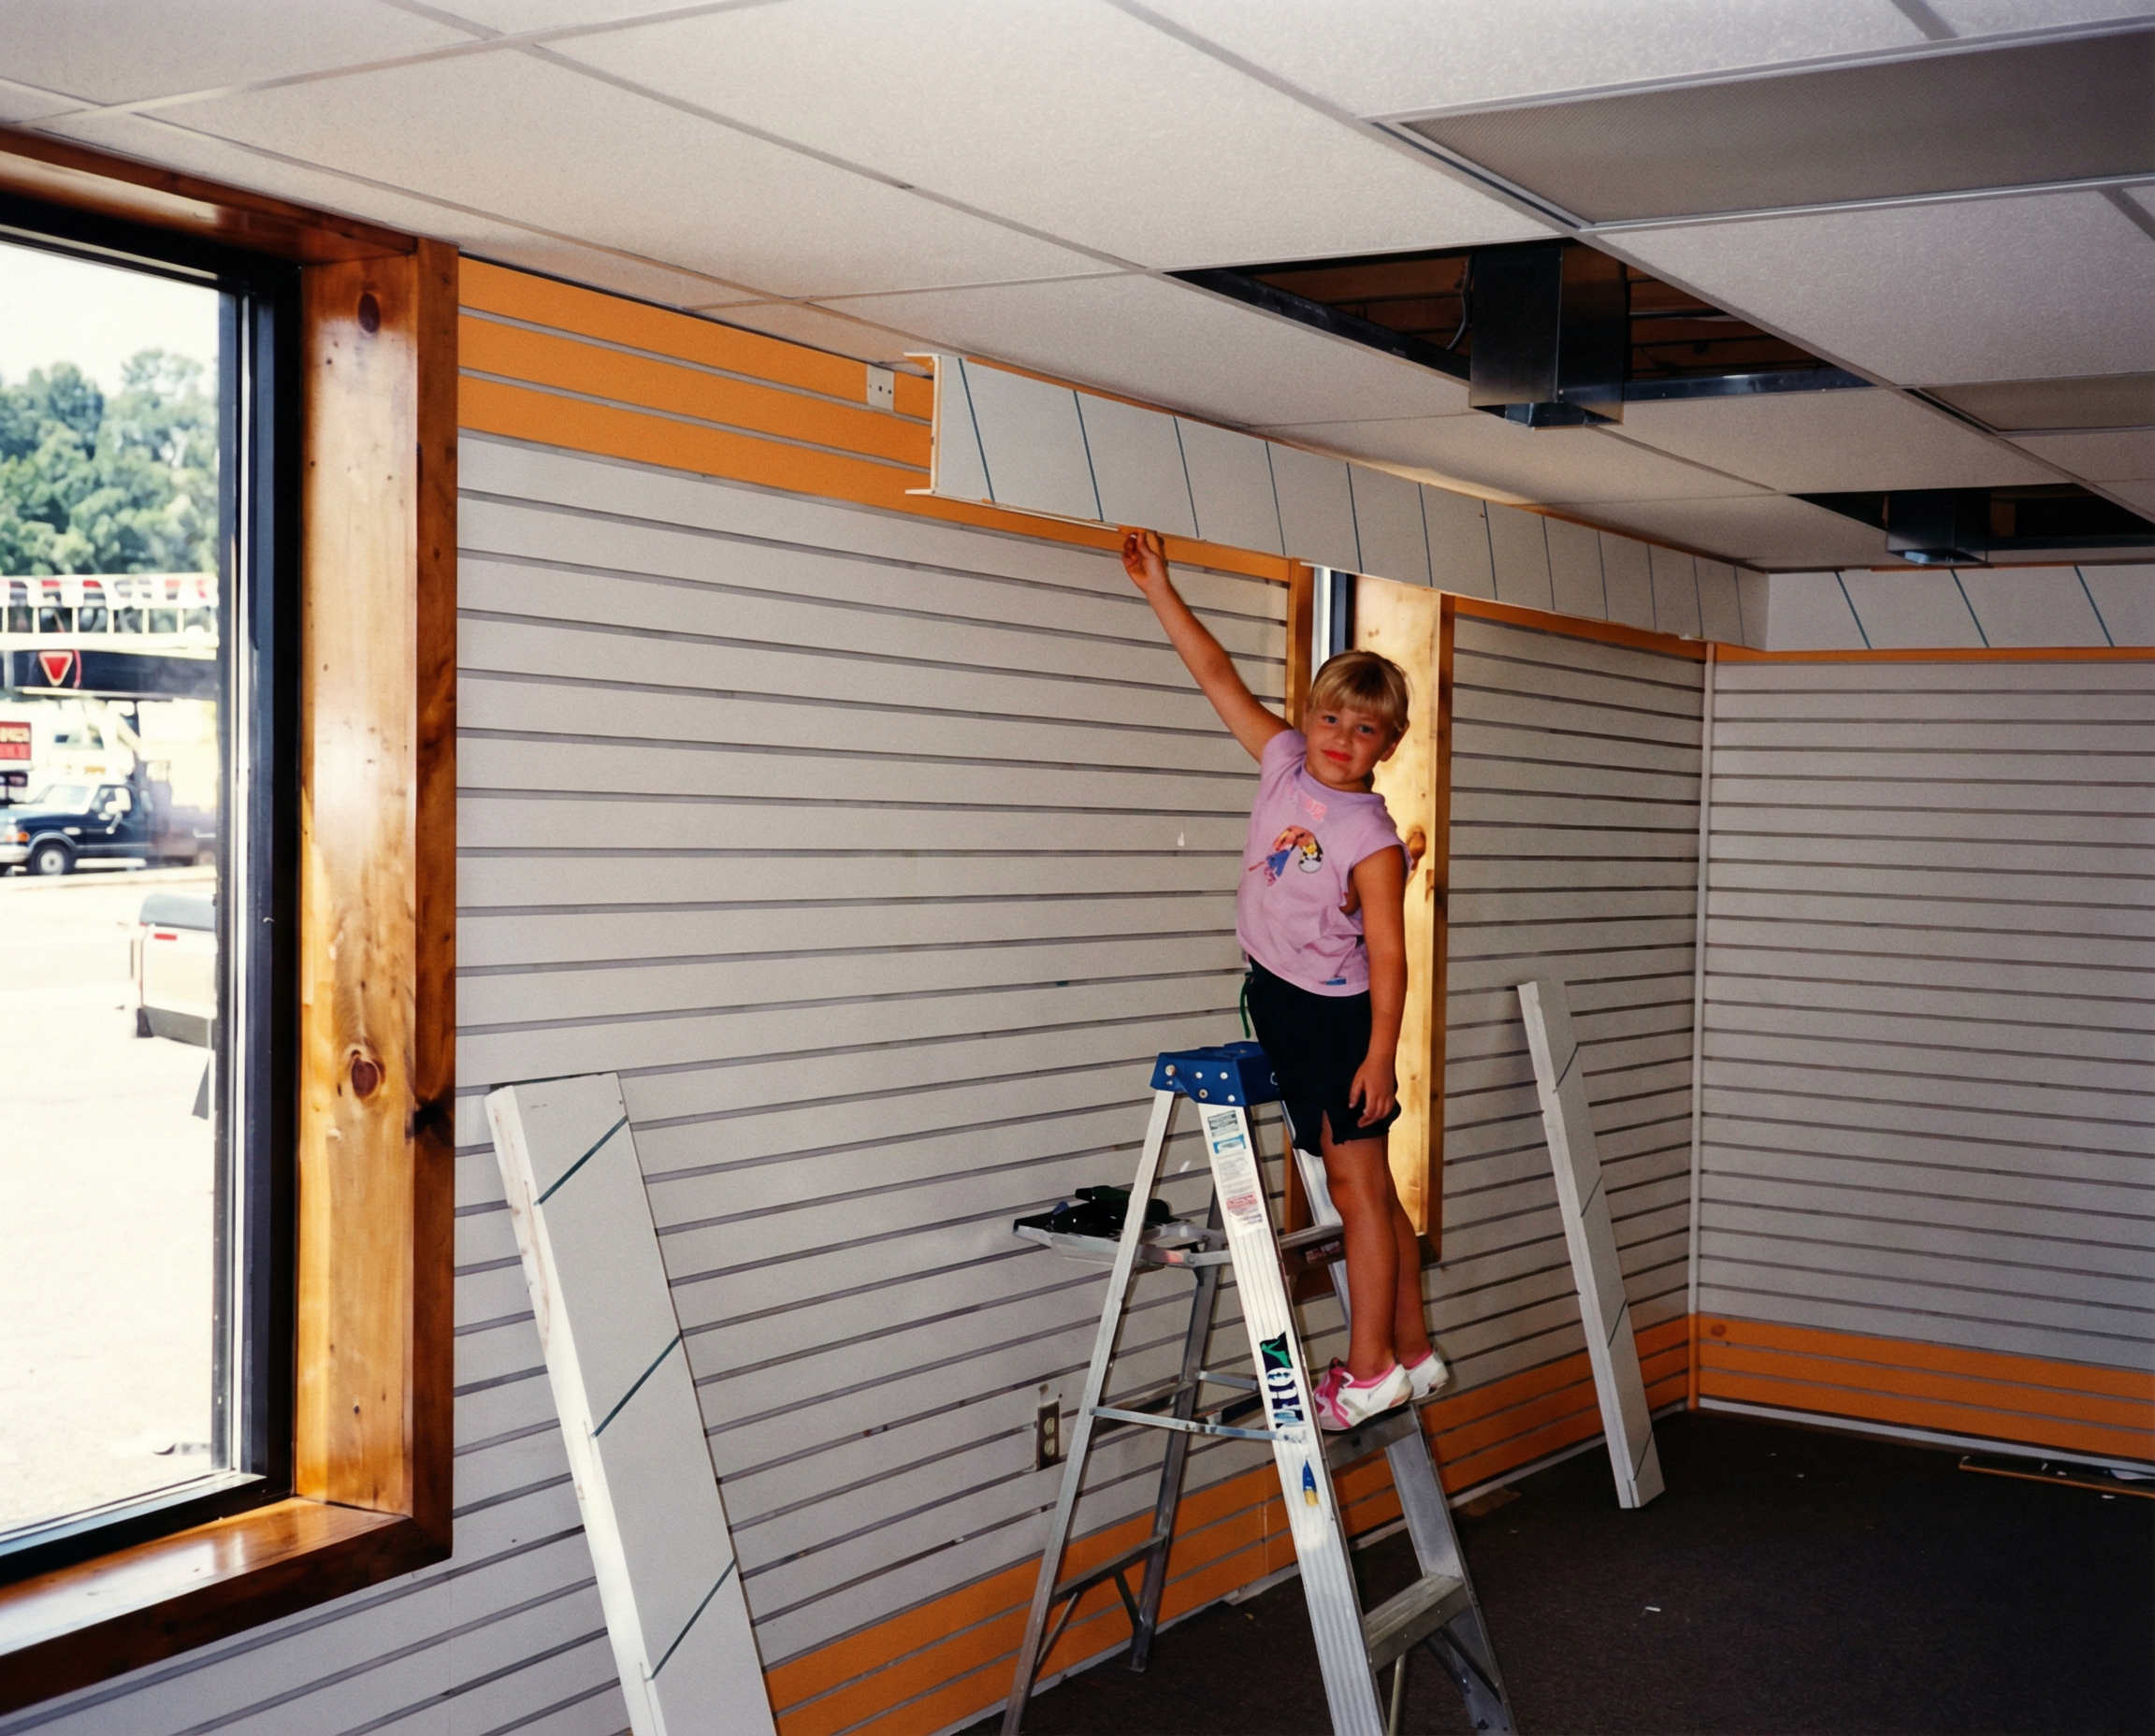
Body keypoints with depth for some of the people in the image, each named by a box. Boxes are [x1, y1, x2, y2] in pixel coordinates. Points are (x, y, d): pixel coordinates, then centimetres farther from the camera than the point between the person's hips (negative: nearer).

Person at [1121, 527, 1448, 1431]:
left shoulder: (1372, 839, -16)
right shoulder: (1283, 762, 1)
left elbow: (1388, 952, -17)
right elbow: (1219, 676, 5)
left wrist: (1379, 1053, -20)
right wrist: (1159, 587, 4)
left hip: (1339, 1016, -7)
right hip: (1280, 1003, 7)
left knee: (1357, 1185, -2)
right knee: (1366, 1188, 13)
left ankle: (1372, 1366, 5)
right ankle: (1412, 1350, 24)